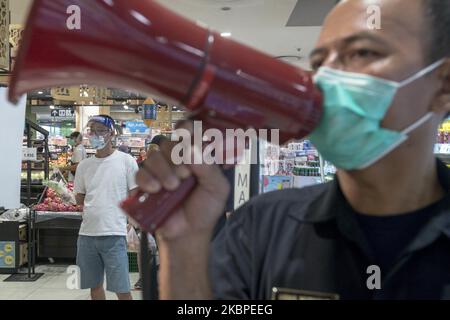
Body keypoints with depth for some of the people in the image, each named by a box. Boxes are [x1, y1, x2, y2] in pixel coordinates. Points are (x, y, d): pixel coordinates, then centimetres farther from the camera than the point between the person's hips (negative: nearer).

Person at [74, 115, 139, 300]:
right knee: (94, 285, 14)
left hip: (114, 234, -4)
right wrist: (67, 196, 1)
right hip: (87, 234, 5)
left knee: (122, 290, -3)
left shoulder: (126, 161, -2)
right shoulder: (84, 165, 9)